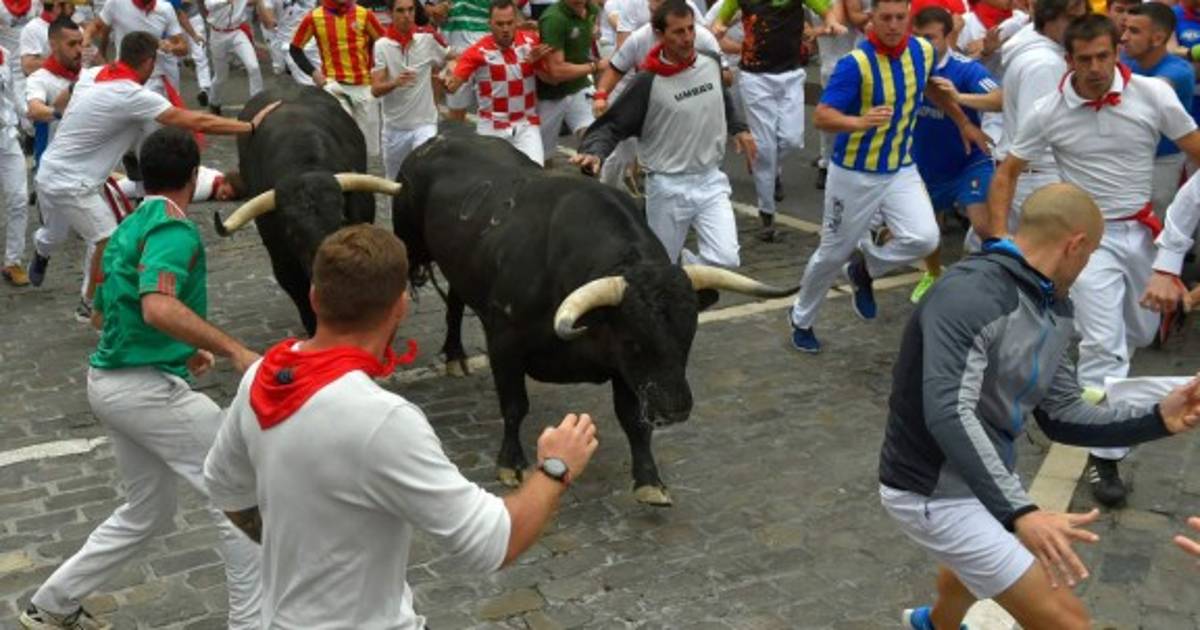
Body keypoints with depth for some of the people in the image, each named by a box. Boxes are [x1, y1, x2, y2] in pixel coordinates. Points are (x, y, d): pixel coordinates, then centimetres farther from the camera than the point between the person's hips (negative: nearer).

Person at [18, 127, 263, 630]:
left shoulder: (127, 229, 14)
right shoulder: (174, 230, -15)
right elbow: (160, 308, -33)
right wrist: (234, 351, -31)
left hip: (111, 381, 10)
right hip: (148, 387, -10)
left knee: (147, 513, 22)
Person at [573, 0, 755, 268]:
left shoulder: (711, 63, 0)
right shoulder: (648, 82, -16)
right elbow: (613, 125, -13)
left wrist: (739, 128, 17)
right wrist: (594, 152, -31)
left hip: (711, 181, 4)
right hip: (668, 187, -4)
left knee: (726, 261, -8)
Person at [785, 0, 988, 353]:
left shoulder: (923, 51, -4)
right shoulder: (855, 63, -22)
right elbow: (821, 117, -29)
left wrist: (963, 122, 26)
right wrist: (860, 122, -47)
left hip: (901, 170, 4)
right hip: (854, 174, -4)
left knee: (924, 238, -16)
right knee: (834, 253, 8)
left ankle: (865, 269, 15)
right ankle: (801, 319, 33)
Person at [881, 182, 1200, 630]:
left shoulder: (1054, 312, 3)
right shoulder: (970, 296, -27)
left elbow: (1061, 417, 7)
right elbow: (948, 415, -37)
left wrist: (1157, 419, -5)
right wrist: (1019, 513, -44)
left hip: (982, 482, 10)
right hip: (935, 494, -10)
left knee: (977, 562, 40)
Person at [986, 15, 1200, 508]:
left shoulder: (1154, 95, -11)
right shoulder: (1049, 112, -12)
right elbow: (1006, 174, -3)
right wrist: (998, 240, -12)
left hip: (1145, 230, 3)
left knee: (1139, 334, 20)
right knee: (1104, 344, -12)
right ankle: (1104, 456, -4)